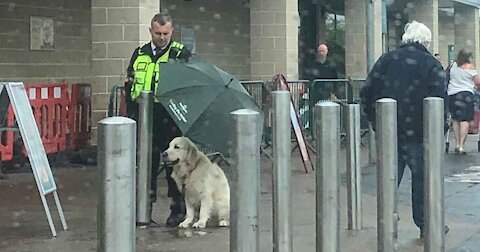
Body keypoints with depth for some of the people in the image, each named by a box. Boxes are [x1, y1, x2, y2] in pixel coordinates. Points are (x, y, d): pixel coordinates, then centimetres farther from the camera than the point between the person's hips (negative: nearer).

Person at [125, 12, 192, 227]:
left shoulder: (181, 54, 0)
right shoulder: (139, 54, 12)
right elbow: (129, 87, 16)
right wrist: (132, 113, 7)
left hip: (170, 121, -3)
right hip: (145, 121, 4)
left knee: (174, 165, 3)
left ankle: (178, 211, 14)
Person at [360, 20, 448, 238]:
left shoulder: (386, 59, 6)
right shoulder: (432, 65, -5)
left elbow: (367, 94, 4)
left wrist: (376, 121, 12)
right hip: (417, 133, -3)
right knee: (422, 177, 9)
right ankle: (426, 224, 16)